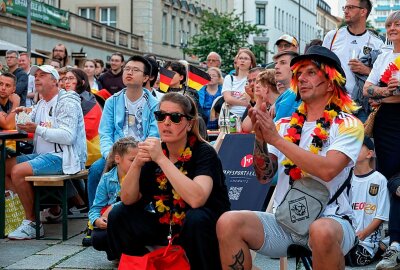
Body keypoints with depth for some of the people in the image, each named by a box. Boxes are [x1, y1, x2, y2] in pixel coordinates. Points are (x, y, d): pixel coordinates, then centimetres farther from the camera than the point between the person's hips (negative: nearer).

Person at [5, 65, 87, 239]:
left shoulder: (66, 102, -8)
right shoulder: (41, 104, 21)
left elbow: (68, 136, -21)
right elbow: (23, 126, 18)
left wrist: (38, 129, -21)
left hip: (62, 158, -9)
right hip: (42, 155, 9)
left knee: (18, 171, -26)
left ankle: (31, 222, -14)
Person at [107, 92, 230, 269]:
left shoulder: (204, 152, -18)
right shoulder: (154, 150, -3)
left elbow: (196, 199, -37)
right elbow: (128, 200, -4)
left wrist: (161, 159, -34)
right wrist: (136, 164, -23)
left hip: (206, 227, -5)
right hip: (165, 225, 5)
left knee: (196, 218, -35)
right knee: (119, 215, -7)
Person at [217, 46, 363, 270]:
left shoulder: (348, 125, 0)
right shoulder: (285, 124, 13)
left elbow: (327, 170, -18)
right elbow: (265, 176, 6)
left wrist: (276, 139, -17)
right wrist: (260, 138, -12)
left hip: (329, 219, -4)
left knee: (322, 232, -39)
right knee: (228, 223, -21)